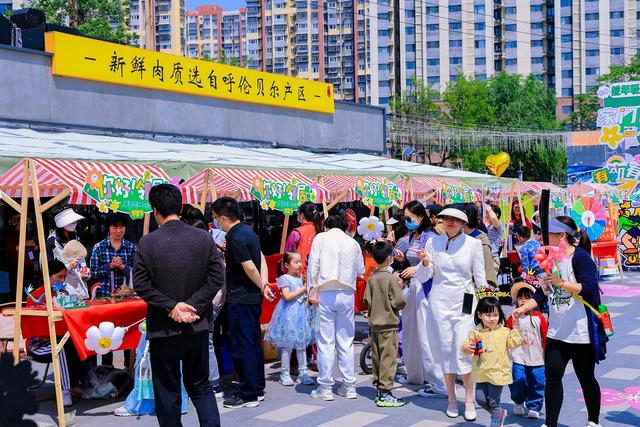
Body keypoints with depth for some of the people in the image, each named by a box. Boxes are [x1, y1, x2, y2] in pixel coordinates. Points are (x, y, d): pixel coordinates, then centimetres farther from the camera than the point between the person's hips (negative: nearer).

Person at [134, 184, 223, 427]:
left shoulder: (147, 242, -11)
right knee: (200, 386, 16)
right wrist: (193, 306, -7)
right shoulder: (204, 238, -4)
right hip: (197, 325, 3)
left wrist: (171, 306, -10)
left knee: (167, 391, 10)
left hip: (163, 328, -2)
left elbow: (140, 284, -12)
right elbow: (216, 278, -6)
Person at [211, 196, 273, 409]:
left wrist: (261, 286, -5)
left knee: (242, 346, -2)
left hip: (240, 299, -9)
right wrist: (264, 284, 2)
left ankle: (247, 395, 3)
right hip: (253, 297, 9)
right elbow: (261, 258, 10)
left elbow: (250, 267, -20)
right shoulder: (248, 231, 9)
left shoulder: (236, 238, -19)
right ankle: (258, 389, 23)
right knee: (254, 342, 14)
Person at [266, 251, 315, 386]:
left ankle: (303, 373, 11)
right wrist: (303, 289, -16)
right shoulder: (284, 278, -7)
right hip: (289, 313, -6)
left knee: (302, 344, 8)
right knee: (287, 345, -1)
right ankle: (285, 374, 6)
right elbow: (287, 296, -18)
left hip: (301, 312, 6)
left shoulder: (301, 278, 13)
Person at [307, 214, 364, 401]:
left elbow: (313, 264, -4)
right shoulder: (353, 242, 12)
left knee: (326, 341, -1)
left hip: (326, 293, -3)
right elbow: (361, 270, 18)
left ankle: (325, 388, 2)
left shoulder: (321, 237, 5)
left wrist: (312, 290, -3)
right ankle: (349, 386, 12)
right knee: (346, 341, 9)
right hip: (347, 294, 3)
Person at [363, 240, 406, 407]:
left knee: (376, 357, 11)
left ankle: (378, 389, 18)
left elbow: (366, 300, 2)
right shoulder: (391, 278, -13)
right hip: (389, 324, -6)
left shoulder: (371, 278, 3)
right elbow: (399, 302, -14)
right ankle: (385, 394, -4)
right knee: (388, 358, -3)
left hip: (374, 323, 6)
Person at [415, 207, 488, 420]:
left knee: (463, 353, -9)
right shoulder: (433, 242, 3)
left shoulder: (473, 243, -1)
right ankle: (451, 400, 19)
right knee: (445, 352, 6)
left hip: (465, 303, -2)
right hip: (440, 302, 2)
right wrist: (425, 262, -16)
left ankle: (469, 401, 6)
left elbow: (480, 277, 4)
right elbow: (423, 277, 5)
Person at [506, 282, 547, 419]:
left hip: (537, 359, 0)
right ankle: (518, 403, 24)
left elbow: (546, 337, 2)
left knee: (537, 384, 4)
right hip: (519, 358, 0)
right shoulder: (512, 318, 0)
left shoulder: (539, 317, -1)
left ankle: (534, 408, 21)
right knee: (518, 382, -4)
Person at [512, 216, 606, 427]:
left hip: (581, 332, -6)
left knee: (586, 378, 9)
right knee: (552, 376, -1)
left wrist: (562, 283, -32)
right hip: (556, 332, 6)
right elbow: (543, 293, 14)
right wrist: (522, 308, 2)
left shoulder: (580, 257, -12)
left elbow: (590, 289, -23)